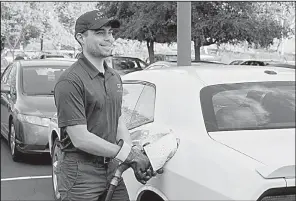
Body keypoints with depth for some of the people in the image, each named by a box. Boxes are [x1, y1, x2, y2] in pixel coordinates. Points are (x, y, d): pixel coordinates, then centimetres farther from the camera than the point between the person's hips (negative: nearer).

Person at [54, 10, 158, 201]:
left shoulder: (115, 77, 10)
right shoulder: (70, 82, -17)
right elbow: (80, 139, -21)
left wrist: (136, 156, -3)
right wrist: (128, 154, -16)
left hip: (112, 168, 7)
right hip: (80, 173, -7)